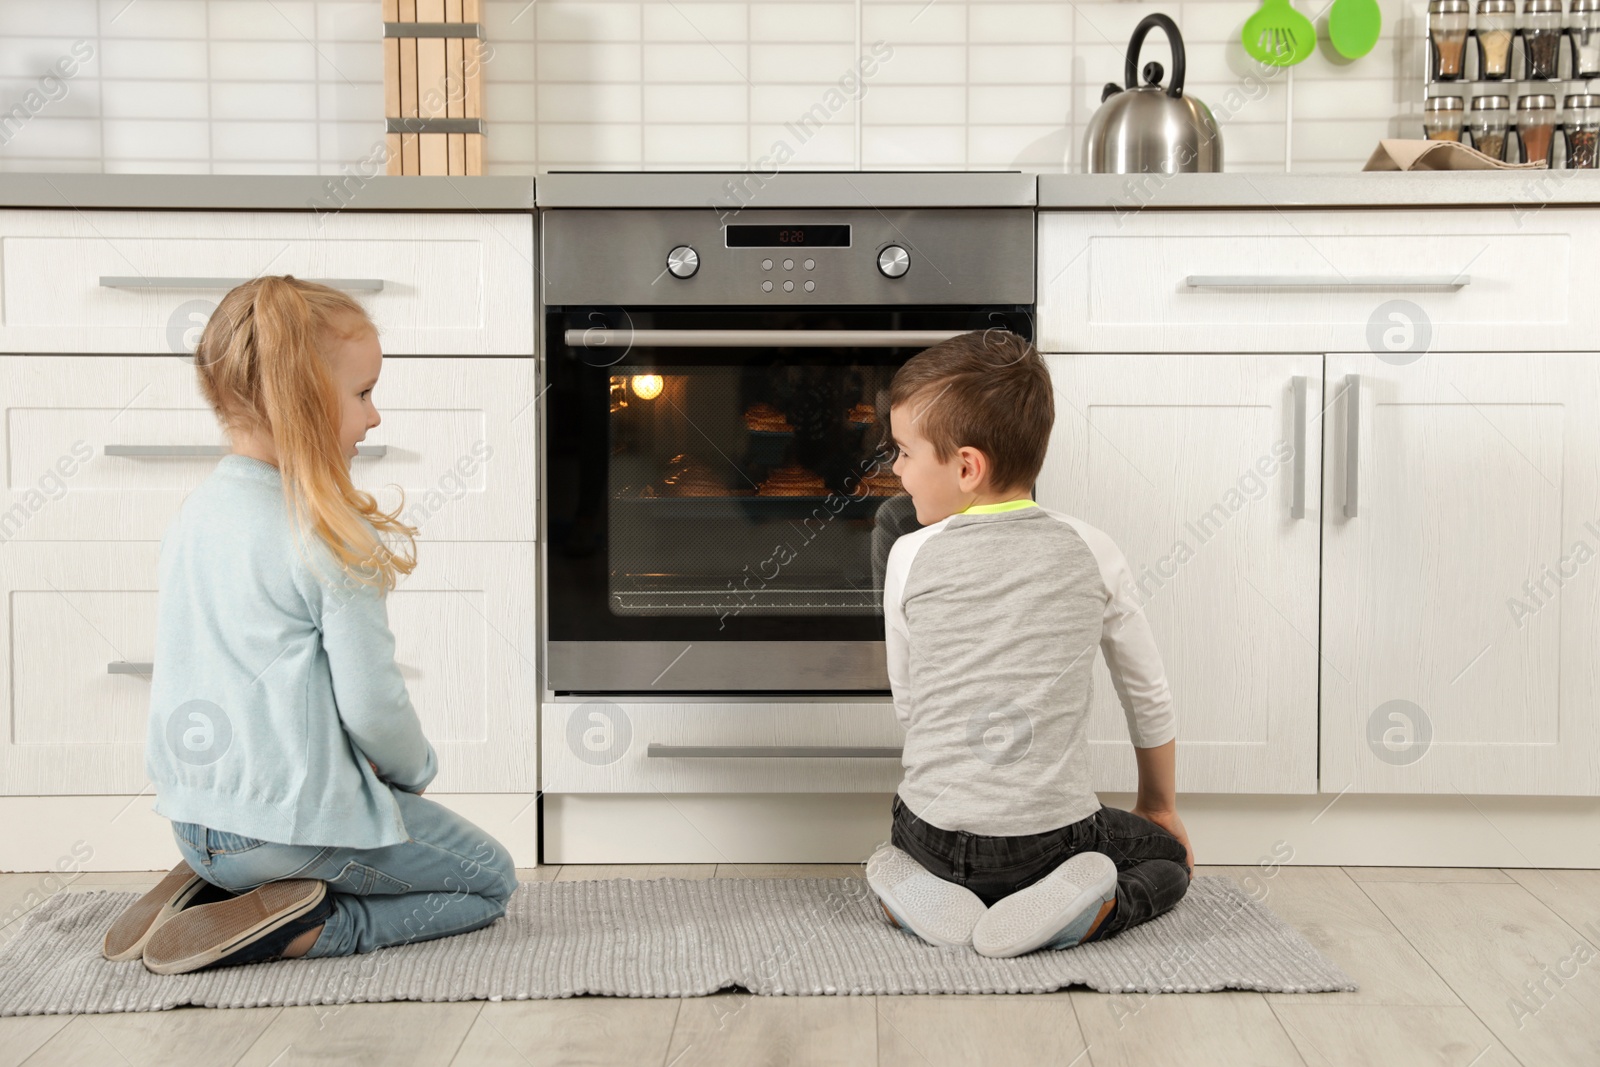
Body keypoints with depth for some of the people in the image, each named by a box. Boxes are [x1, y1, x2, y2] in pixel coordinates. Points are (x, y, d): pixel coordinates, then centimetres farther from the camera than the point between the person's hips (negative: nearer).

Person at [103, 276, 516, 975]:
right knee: (491, 881, 11)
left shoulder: (194, 514, 5)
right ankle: (303, 928, -8)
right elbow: (372, 704, -18)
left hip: (195, 820, 8)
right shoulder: (334, 538, -18)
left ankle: (210, 889, 9)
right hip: (294, 819, -8)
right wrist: (416, 770, 4)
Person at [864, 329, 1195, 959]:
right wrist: (1158, 806, 27)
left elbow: (907, 703, 6)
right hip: (1056, 832, 0)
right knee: (1167, 855, 28)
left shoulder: (911, 557, -5)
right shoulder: (1091, 552, -1)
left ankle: (921, 898, 1)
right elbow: (1149, 694, 10)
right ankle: (1077, 908, -4)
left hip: (936, 834, 1)